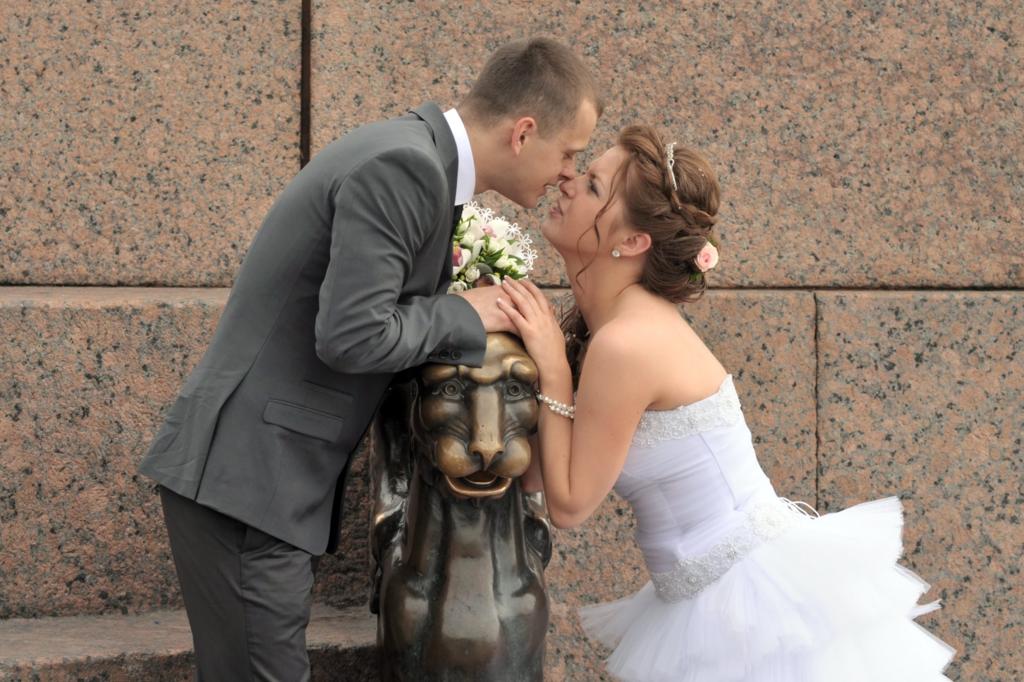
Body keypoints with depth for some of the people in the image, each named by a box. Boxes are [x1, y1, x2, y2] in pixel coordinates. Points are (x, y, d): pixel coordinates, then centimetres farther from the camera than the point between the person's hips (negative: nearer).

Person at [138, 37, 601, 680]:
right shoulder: (404, 167, -18)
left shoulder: (411, 151, 12)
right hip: (243, 474, -10)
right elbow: (350, 336, -23)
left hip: (260, 468, 10)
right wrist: (464, 315, -9)